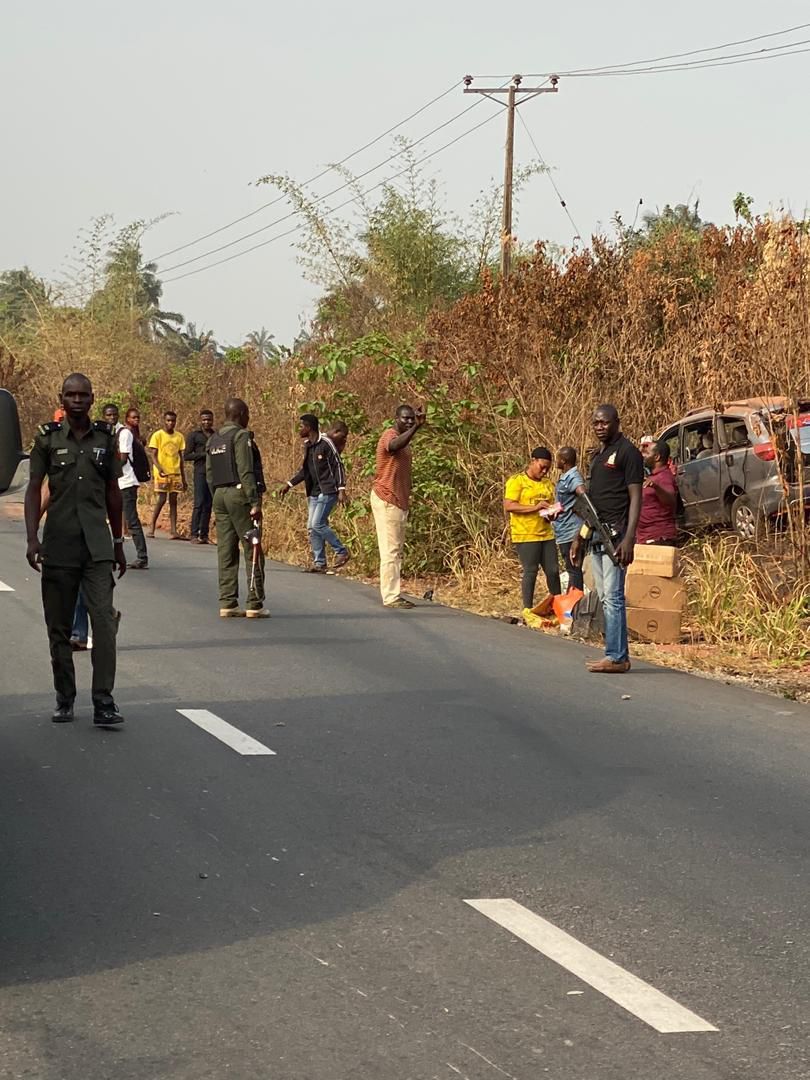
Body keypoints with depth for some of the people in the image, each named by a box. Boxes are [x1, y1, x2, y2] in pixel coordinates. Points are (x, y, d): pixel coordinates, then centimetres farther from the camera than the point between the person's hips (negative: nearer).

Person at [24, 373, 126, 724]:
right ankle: (64, 700, 18)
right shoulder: (47, 438, 3)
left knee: (104, 621, -12)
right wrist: (32, 539, -9)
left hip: (97, 544, 0)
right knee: (59, 626, 7)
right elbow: (34, 490, 1)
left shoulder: (105, 438, 8)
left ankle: (103, 702, -12)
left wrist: (118, 543, 16)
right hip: (58, 545, 0)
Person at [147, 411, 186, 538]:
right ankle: (152, 526, 6)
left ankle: (173, 531, -3)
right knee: (162, 499, -9)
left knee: (173, 501, 0)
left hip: (175, 473, 4)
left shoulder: (179, 437, 12)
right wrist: (159, 468, -23)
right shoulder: (158, 435, -1)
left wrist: (183, 478, 15)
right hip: (162, 473, -4)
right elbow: (153, 455, -5)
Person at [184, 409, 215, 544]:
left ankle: (204, 534, 5)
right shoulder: (194, 435, 3)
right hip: (201, 472, -4)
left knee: (208, 505, 3)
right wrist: (203, 454, -12)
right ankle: (194, 534, -11)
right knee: (199, 503, -11)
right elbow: (186, 456, -2)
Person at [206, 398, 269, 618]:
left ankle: (227, 603, 6)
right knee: (253, 550, -4)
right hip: (238, 494, -8)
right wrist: (255, 502, -17)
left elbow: (209, 474, 15)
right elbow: (246, 472, -16)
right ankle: (255, 604, -7)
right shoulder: (241, 436, -8)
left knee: (226, 553, 8)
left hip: (219, 495, 8)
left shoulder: (213, 440, 15)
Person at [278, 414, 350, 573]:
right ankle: (319, 563, 9)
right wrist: (289, 485, 17)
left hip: (328, 491, -9)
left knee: (318, 524, -16)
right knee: (312, 527, 4)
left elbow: (338, 466, -11)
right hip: (314, 493, 9)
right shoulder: (307, 446, 14)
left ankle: (341, 551, -4)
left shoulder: (325, 443, -11)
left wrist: (341, 489, -17)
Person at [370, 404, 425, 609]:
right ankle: (390, 597, -9)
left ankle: (393, 595, 14)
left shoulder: (405, 441, 17)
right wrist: (416, 427, -49)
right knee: (390, 550, -9)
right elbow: (394, 446, -39)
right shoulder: (390, 435, -12)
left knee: (397, 551, 10)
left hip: (399, 501, 10)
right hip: (386, 500, -10)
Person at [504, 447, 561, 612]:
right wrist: (534, 507, -19)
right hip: (525, 535, -6)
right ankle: (528, 611, 3)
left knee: (553, 570, 5)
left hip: (546, 534, 6)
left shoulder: (548, 483, 15)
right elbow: (508, 506, -13)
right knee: (530, 572, -4)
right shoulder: (516, 481, -4)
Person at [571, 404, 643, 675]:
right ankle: (618, 654, 12)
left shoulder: (627, 452, -7)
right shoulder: (597, 456, 20)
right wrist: (579, 537, 21)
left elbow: (635, 498, -12)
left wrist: (629, 538, -20)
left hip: (615, 534, -9)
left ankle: (616, 657, -9)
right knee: (605, 597, 9)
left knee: (612, 596, -11)